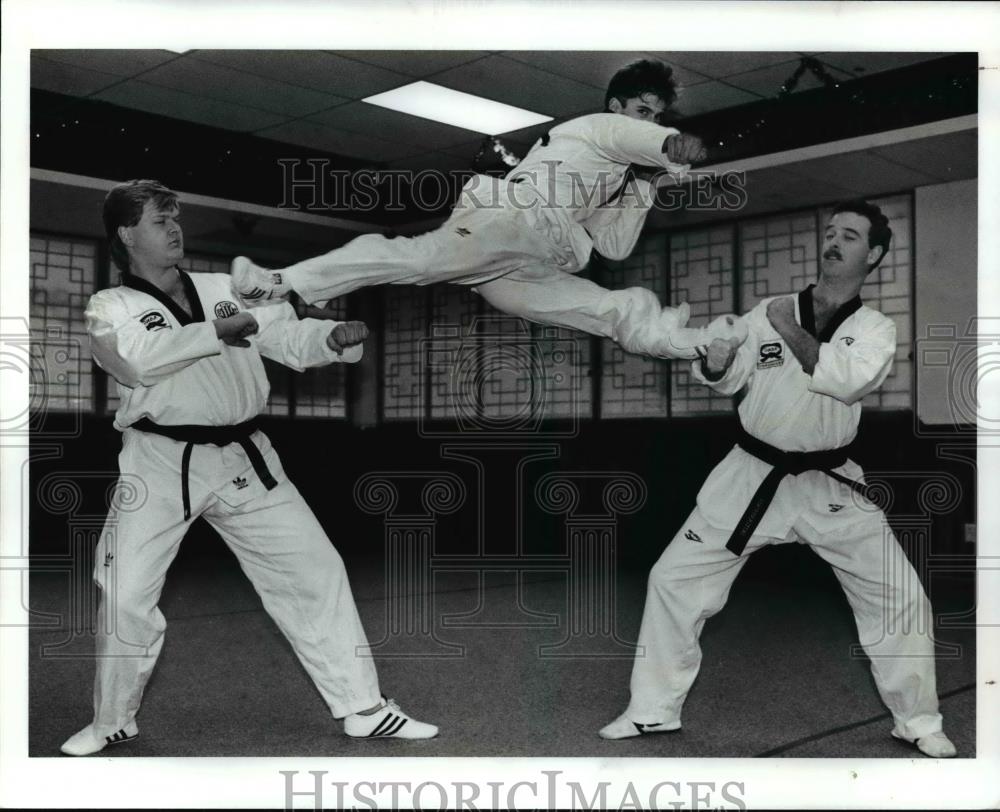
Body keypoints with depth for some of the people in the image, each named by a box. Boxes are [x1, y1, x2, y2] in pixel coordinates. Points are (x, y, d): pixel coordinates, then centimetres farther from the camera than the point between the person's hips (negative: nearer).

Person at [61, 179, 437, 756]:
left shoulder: (226, 289, 13)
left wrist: (336, 338, -15)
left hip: (243, 459, 3)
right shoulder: (110, 307, 3)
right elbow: (137, 359, -19)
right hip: (163, 465, -3)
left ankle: (365, 710, 14)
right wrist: (216, 332, -20)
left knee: (316, 572, 2)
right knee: (127, 598, -2)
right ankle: (113, 722, 25)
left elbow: (291, 339, 5)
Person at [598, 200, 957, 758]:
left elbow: (849, 379, -24)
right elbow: (727, 382, 2)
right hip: (753, 476, 1)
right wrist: (715, 361, -20)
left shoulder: (876, 329, -3)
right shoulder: (769, 311, 1)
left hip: (829, 484, -1)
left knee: (900, 597, -1)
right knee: (675, 579, -2)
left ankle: (919, 722, 23)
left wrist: (792, 331, -19)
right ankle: (654, 710, 15)